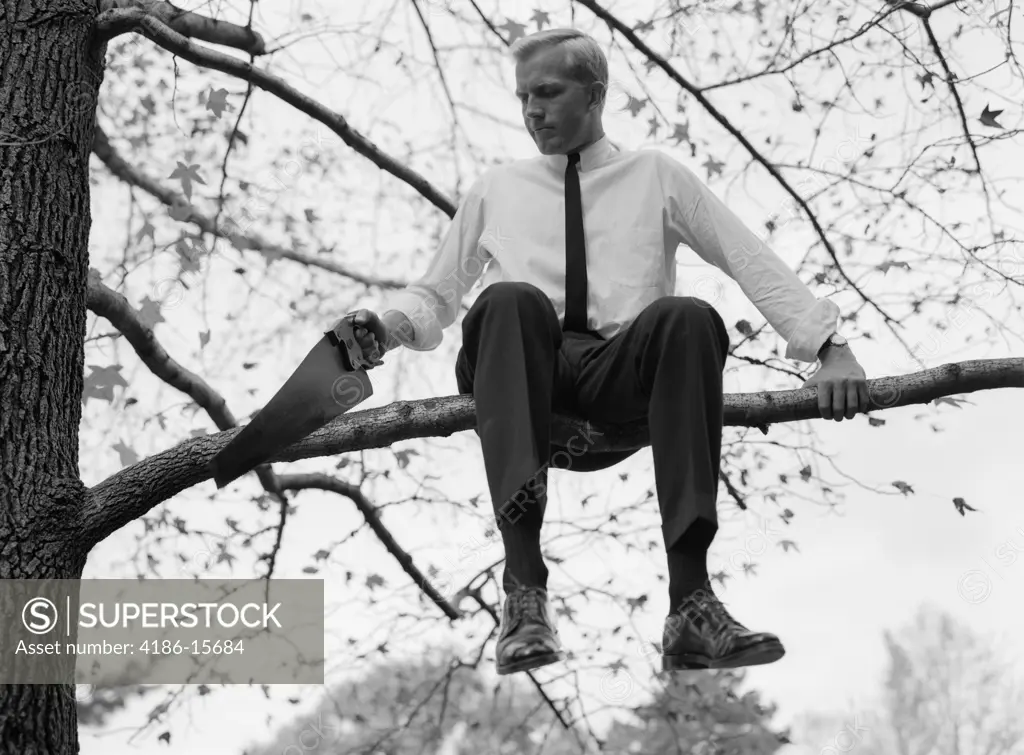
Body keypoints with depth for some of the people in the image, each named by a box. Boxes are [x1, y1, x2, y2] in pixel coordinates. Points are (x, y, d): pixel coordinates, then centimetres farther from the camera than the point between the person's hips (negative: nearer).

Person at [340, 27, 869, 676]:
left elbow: (754, 262, 12)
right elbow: (436, 294, 29)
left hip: (622, 380, 0)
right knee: (510, 300, -34)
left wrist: (830, 346, -1)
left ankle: (692, 603, -39)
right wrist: (390, 324, 6)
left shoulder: (655, 176, 21)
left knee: (690, 318, -34)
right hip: (523, 377, 1)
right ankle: (525, 593, -47)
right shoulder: (496, 190, 27)